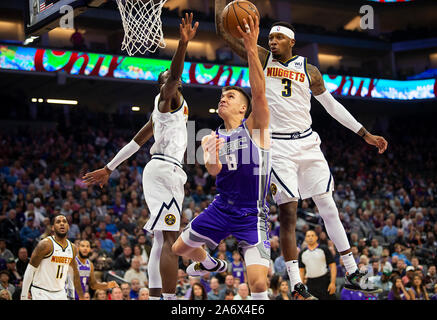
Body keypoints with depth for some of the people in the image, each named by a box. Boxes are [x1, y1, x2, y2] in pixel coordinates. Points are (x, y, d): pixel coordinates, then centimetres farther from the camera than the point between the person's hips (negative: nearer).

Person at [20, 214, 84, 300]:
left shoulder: (72, 248, 6)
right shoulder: (46, 244, -13)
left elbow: (75, 273, 18)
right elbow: (30, 269, -11)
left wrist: (81, 297, 18)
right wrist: (24, 295, -13)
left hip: (60, 293, 6)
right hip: (41, 292, -6)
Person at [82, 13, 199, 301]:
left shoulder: (166, 106, 28)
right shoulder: (167, 96, 2)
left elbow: (137, 141, 29)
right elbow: (173, 75, -22)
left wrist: (109, 169, 30)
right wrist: (183, 44, -37)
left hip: (163, 169, 10)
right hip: (166, 168, -10)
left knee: (162, 240, 7)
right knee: (170, 239, -19)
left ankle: (156, 297, 5)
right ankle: (170, 299, -28)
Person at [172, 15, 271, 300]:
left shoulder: (255, 127, -4)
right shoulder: (211, 139, 9)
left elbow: (259, 93, -23)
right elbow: (214, 170, -11)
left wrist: (252, 50, -34)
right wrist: (211, 160, -36)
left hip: (252, 215, -6)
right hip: (221, 208, 6)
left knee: (258, 282, -22)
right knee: (179, 249, 21)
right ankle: (212, 265, 52)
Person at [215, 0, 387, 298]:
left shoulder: (309, 70, 7)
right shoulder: (261, 59, 1)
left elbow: (332, 105, 14)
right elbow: (224, 30, -3)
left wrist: (365, 134, 12)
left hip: (308, 142, 3)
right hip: (279, 147, -3)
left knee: (329, 207, 6)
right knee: (288, 213, -7)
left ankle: (353, 274, 14)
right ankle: (297, 286, -4)